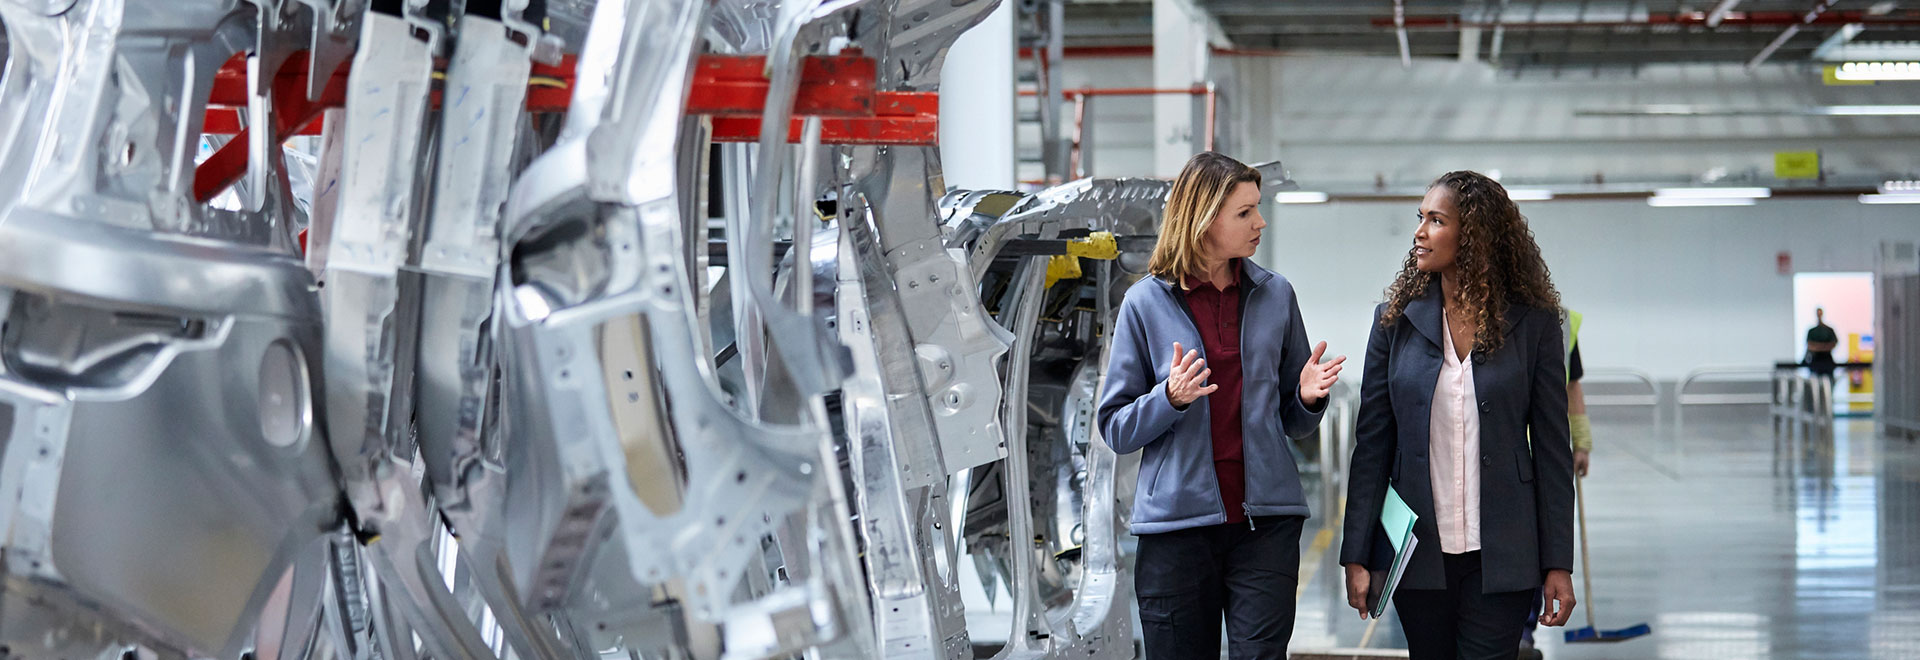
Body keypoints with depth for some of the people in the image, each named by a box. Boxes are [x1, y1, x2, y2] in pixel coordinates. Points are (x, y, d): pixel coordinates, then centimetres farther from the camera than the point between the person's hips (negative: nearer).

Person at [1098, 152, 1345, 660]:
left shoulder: (1275, 295, 7)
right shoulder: (1147, 303, 0)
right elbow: (1116, 429, 0)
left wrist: (1308, 397, -7)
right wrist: (1170, 398, -17)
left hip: (1266, 520, 1)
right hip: (1177, 522, -1)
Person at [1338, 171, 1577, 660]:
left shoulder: (1532, 323, 0)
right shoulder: (1397, 321, 4)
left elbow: (1552, 448, 1)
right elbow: (1372, 444, 4)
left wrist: (1558, 563, -2)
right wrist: (1356, 556, -1)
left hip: (1499, 557, -2)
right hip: (1419, 552, 2)